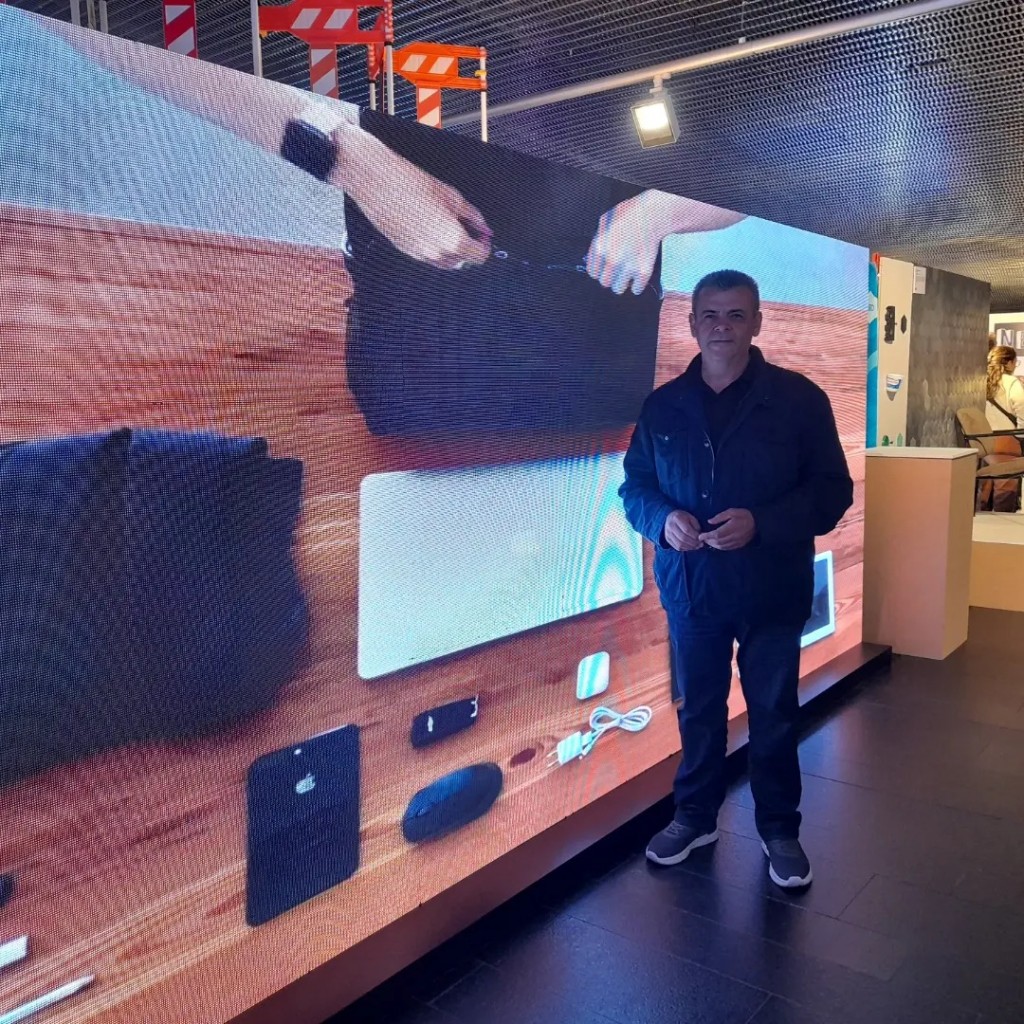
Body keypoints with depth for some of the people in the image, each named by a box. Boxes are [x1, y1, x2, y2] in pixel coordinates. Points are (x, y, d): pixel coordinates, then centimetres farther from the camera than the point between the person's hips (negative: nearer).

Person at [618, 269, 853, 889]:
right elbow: (634, 487, 8)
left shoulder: (799, 399, -7)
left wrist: (761, 523, -23)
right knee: (698, 710, 17)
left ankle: (781, 829, 31)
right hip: (691, 589, 3)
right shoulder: (663, 406, 2)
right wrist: (663, 519, -15)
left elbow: (833, 491, -7)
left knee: (774, 716, 11)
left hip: (772, 592, -2)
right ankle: (696, 817, 36)